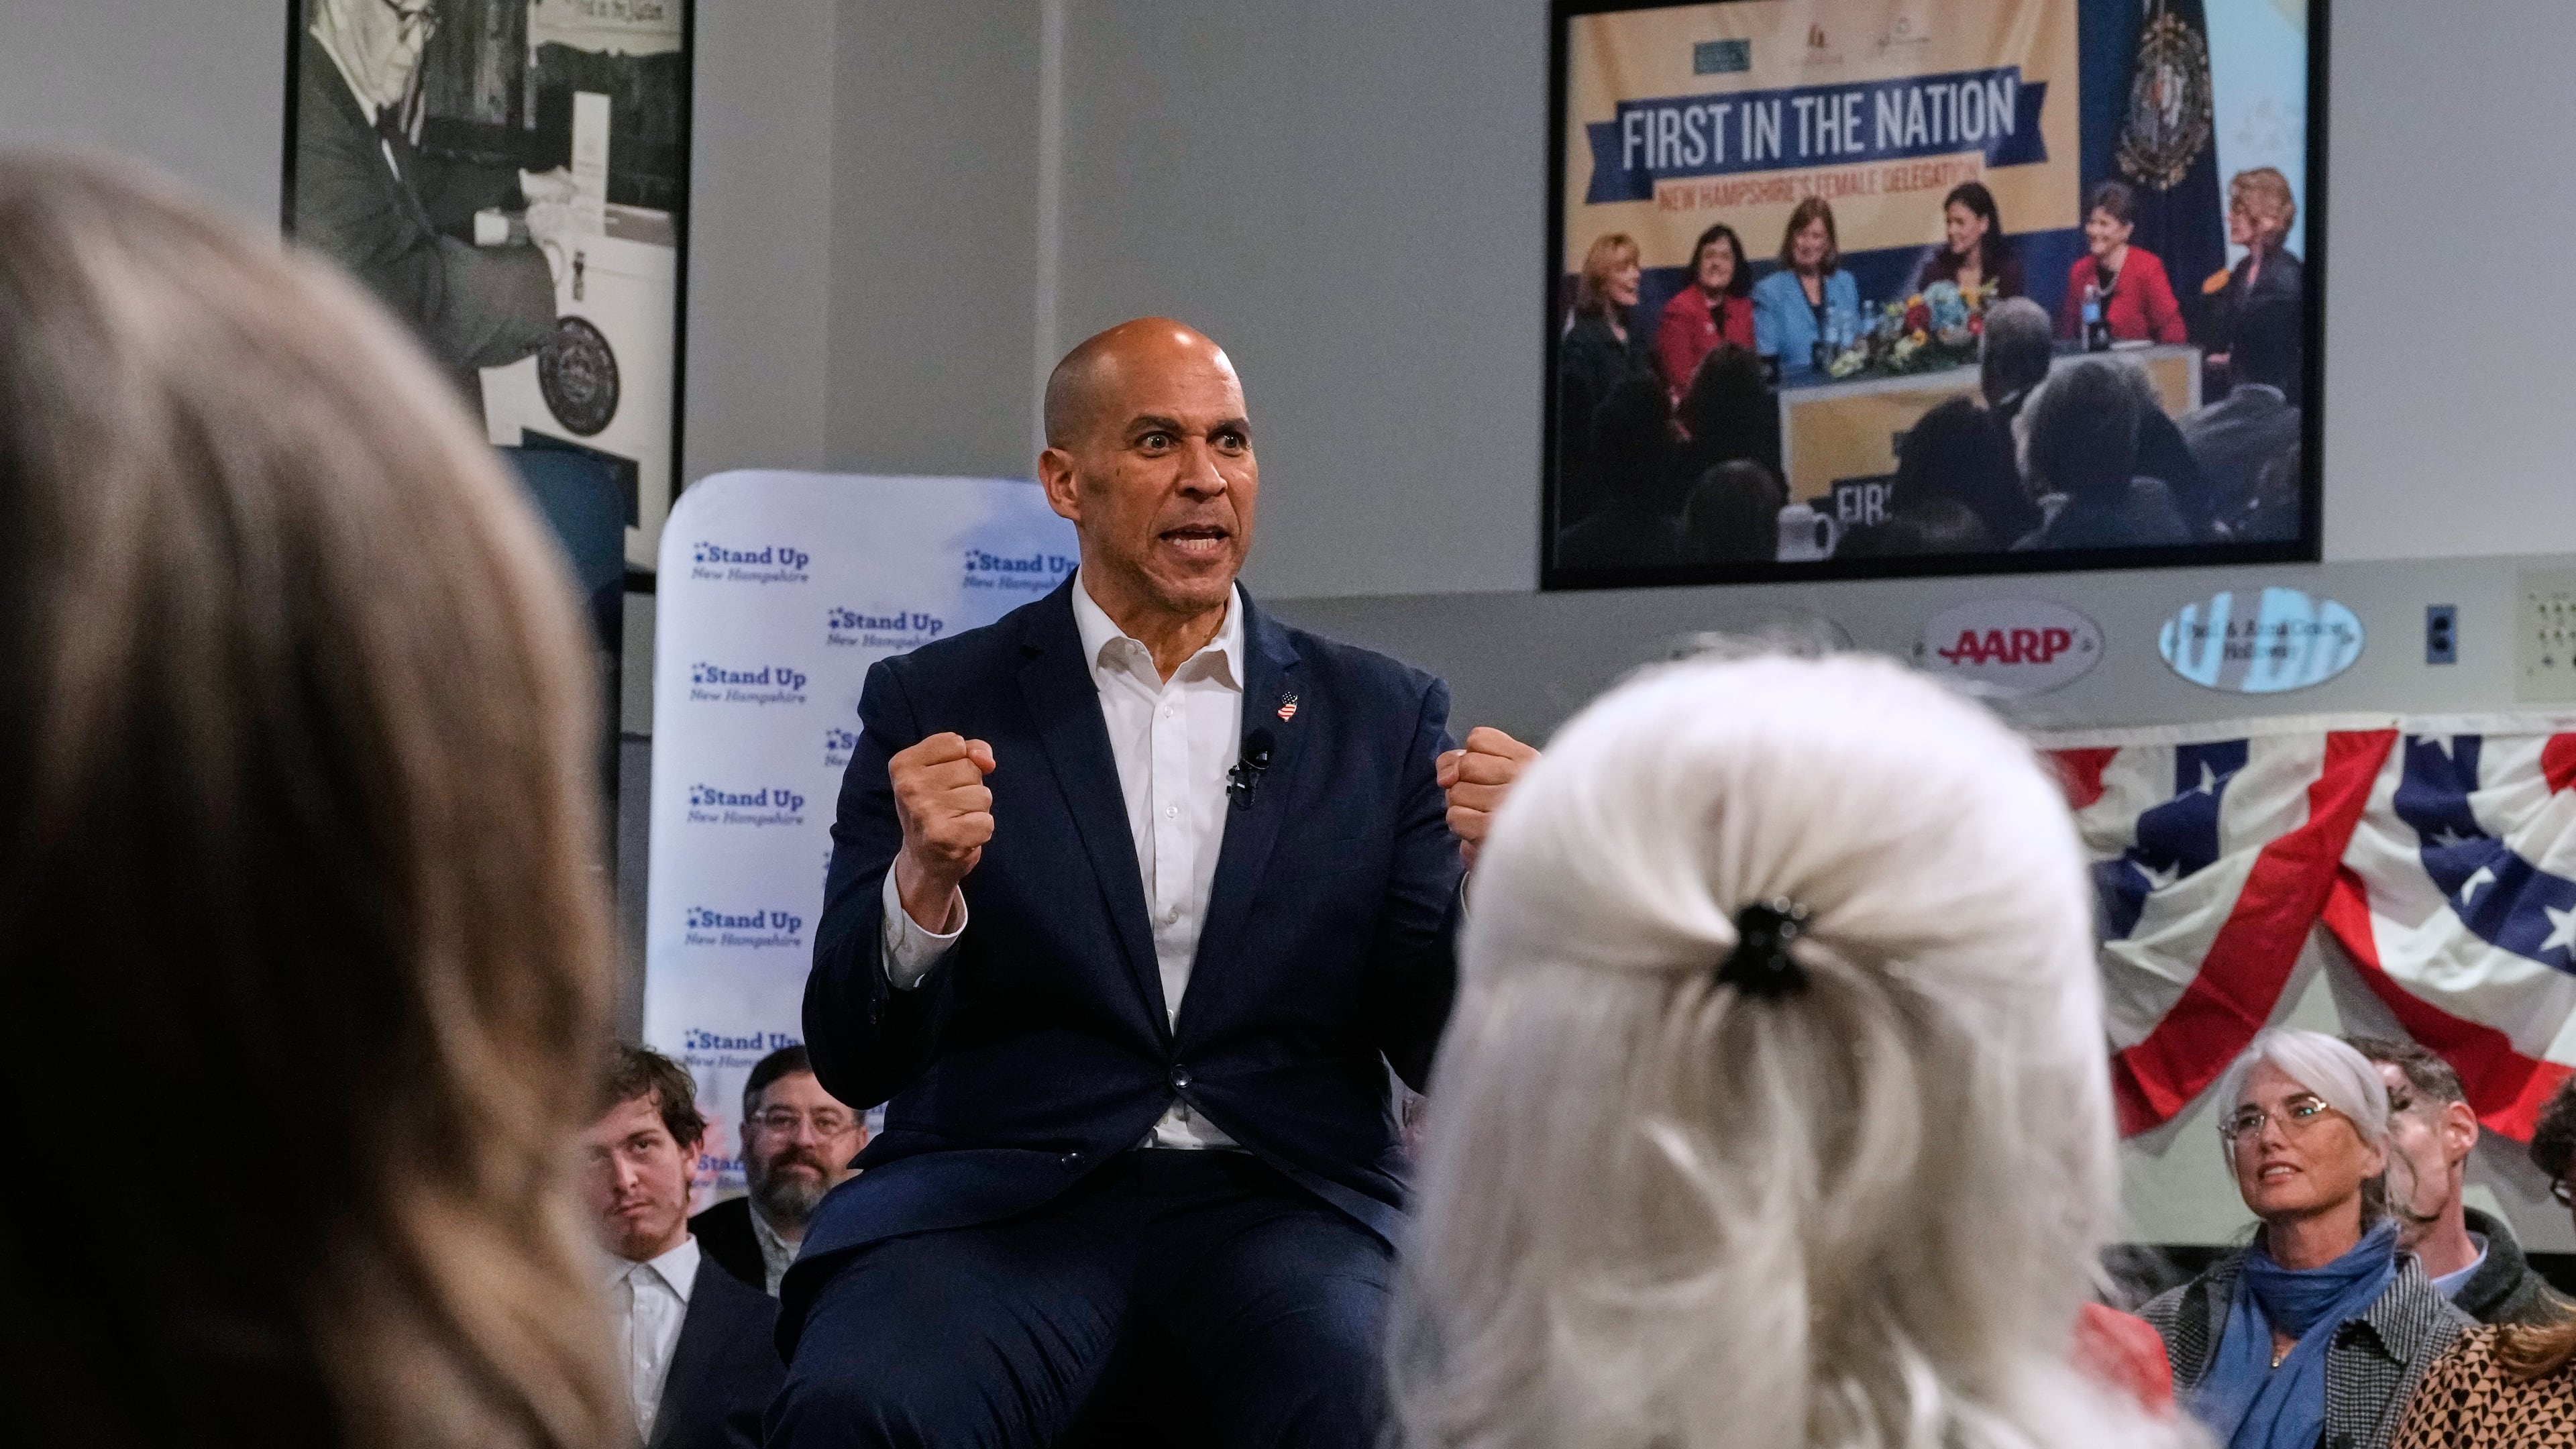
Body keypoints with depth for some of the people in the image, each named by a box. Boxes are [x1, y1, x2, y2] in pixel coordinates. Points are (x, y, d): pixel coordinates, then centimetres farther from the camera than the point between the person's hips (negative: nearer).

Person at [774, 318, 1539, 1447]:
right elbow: (853, 1062, 4)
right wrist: (924, 884, -17)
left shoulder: (1380, 716, 14)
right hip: (996, 1198, 0)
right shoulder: (937, 706, 10)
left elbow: (1437, 1054, 10)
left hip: (1281, 1203, 1)